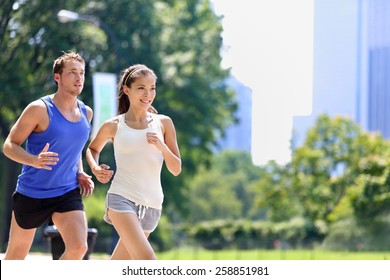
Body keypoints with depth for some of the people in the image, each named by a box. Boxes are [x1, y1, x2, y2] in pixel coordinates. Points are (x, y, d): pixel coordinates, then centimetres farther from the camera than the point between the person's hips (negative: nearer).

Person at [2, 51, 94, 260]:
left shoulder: (86, 113, 6)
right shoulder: (39, 109, -14)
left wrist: (80, 173, 5)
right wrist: (34, 161, -32)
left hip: (68, 193, 4)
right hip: (31, 194, -4)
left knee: (78, 247, -17)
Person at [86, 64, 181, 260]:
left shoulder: (163, 123, 6)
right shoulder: (113, 126, 2)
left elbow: (176, 169, 7)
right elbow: (92, 149, 22)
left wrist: (162, 147, -11)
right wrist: (95, 168, 1)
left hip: (151, 205, 3)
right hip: (121, 197, -3)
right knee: (147, 260, -24)